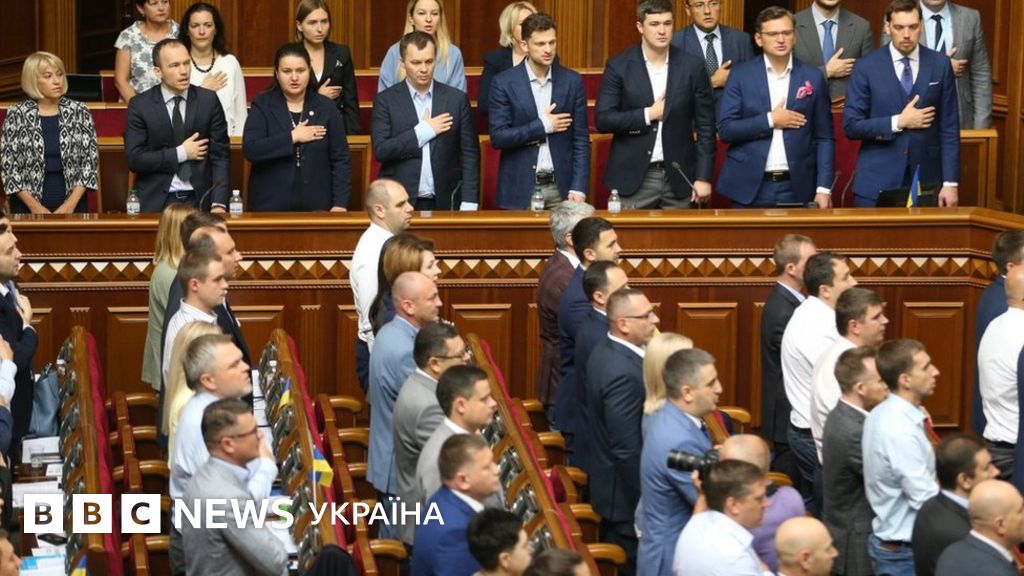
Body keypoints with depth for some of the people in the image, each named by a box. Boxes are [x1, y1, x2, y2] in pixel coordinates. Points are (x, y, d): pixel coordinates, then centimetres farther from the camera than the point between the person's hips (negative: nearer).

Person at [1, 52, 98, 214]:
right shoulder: (17, 115, -3)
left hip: (72, 206, 1)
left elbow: (90, 160, -1)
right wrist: (35, 206, -11)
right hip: (28, 207, -1)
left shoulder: (79, 112, 0)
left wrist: (71, 203, -11)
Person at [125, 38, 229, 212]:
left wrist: (219, 204, -10)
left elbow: (220, 155, 2)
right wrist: (181, 153, -8)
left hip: (199, 201, 1)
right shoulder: (139, 106, 1)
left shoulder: (209, 101, 4)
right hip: (156, 203, -1)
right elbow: (134, 159, -6)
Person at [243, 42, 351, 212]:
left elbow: (340, 159, 3)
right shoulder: (262, 106, 2)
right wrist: (292, 137, -15)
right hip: (271, 206, -1)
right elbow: (250, 150, -12)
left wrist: (340, 205, -6)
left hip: (316, 206, 1)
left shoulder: (326, 107, 5)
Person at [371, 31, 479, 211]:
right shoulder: (386, 100, 1)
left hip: (444, 203, 1)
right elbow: (380, 150, -9)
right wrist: (422, 131, -12)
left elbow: (470, 155, 3)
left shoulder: (457, 99, 4)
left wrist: (468, 203, -5)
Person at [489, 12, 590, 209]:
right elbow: (498, 137, -8)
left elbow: (581, 140, 3)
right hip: (519, 190, -2)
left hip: (561, 188, 2)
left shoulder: (572, 81, 4)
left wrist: (578, 188, -5)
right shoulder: (504, 82, -3)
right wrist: (542, 126, -13)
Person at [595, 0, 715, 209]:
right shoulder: (619, 66, -2)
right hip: (633, 178, -1)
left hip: (679, 177, 1)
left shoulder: (692, 67, 1)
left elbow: (705, 126, 3)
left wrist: (703, 177, -2)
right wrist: (648, 115, -12)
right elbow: (602, 120, -5)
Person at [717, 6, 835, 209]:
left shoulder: (813, 78, 5)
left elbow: (825, 138, 4)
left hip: (796, 189, 1)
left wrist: (824, 188, -4)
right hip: (750, 187, -1)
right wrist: (770, 120, -11)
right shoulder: (741, 75, 2)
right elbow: (725, 129, -4)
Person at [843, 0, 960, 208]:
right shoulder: (866, 67, -1)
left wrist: (950, 182, -3)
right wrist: (898, 122, -13)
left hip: (926, 181, 1)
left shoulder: (940, 65, 3)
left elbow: (949, 129, 3)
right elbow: (851, 126, -4)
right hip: (878, 183, -1)